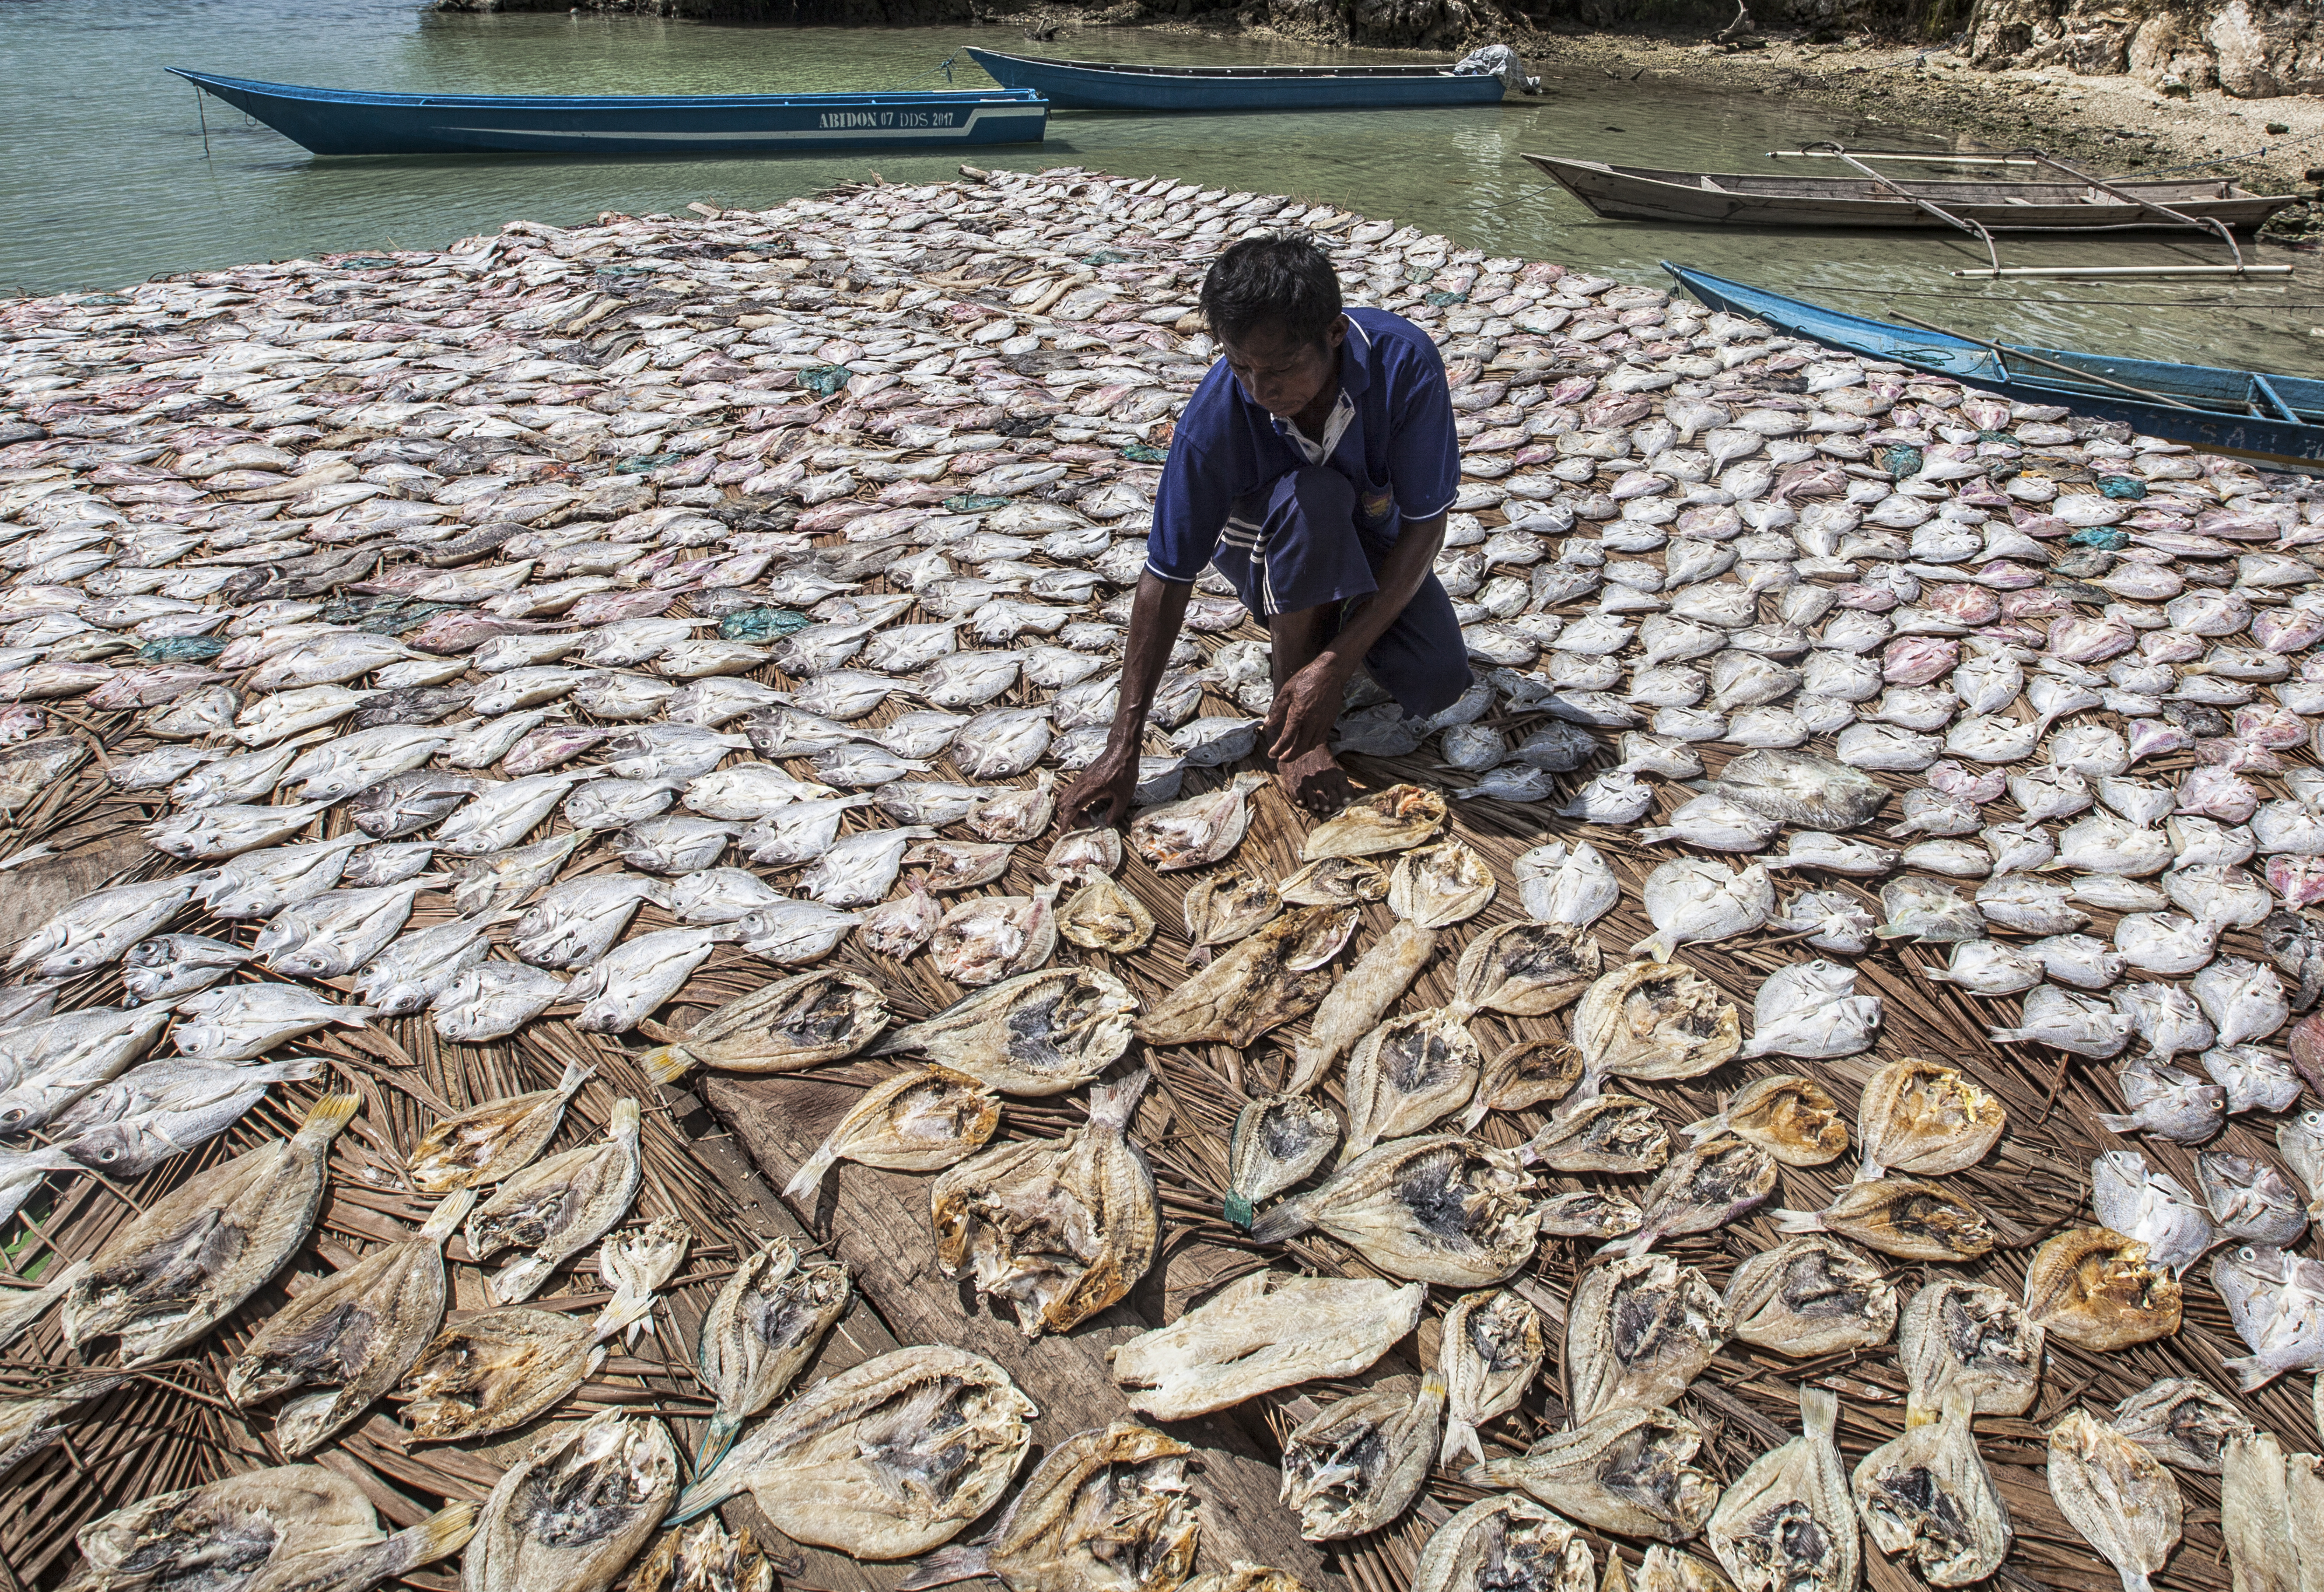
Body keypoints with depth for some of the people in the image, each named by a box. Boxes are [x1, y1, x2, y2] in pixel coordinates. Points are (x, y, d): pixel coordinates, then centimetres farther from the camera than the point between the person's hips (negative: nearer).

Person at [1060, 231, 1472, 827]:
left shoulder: (1404, 362, -31)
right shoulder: (1214, 415, -31)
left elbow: (1425, 525, -26)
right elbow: (1167, 576, -25)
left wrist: (1340, 662, -35)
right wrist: (1124, 746, -26)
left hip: (1374, 546, 2)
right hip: (1268, 549, -1)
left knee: (1437, 684, -24)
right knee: (1314, 495, -37)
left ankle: (1330, 628, 11)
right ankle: (1288, 721, -19)